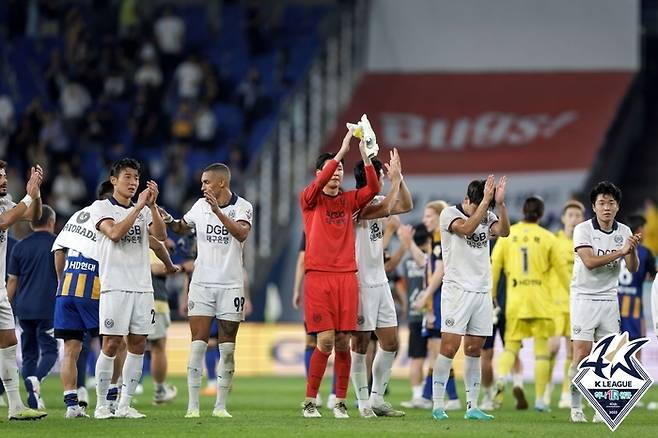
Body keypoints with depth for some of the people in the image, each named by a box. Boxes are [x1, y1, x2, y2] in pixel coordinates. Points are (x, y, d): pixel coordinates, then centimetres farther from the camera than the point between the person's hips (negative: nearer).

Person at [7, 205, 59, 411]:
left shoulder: (20, 247, 7)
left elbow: (12, 280, 8)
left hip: (24, 308, 3)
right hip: (48, 308, -3)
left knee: (29, 354, 10)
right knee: (49, 350, 1)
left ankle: (33, 402, 5)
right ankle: (36, 378, -28)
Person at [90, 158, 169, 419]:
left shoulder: (143, 210, 15)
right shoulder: (101, 207, 2)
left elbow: (161, 235, 0)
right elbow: (114, 233, -16)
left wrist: (152, 205, -11)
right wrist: (139, 206, -16)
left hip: (142, 287, 5)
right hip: (115, 286, -5)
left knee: (138, 345, 3)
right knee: (111, 345, -8)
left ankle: (125, 405, 8)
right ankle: (101, 405, 0)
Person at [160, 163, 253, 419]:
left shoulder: (242, 207, -5)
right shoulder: (200, 206, 7)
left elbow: (241, 234, -23)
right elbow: (182, 227, 23)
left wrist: (218, 212, -34)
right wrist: (169, 220, 2)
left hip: (231, 284, -2)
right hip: (202, 283, 2)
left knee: (227, 348, 1)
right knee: (198, 345, -5)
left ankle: (220, 406, 8)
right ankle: (193, 405, -5)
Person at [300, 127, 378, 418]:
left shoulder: (349, 200, 13)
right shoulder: (310, 200, 4)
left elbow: (373, 189, -4)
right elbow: (320, 183, -17)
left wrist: (365, 154, -13)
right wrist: (342, 150, -20)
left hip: (346, 276, 3)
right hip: (318, 276, -3)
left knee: (343, 342, 1)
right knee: (326, 341, -10)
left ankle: (340, 402, 9)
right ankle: (310, 402, 0)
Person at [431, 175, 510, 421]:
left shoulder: (488, 217, 11)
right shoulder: (449, 214, -2)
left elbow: (503, 231, -8)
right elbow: (466, 228, -21)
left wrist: (500, 203, -19)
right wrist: (485, 201, -22)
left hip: (482, 291, 5)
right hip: (457, 289, -5)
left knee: (474, 349, 5)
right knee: (450, 346, -10)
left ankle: (472, 407, 7)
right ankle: (437, 406, -8)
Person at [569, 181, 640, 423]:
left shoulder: (624, 232, 4)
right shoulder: (583, 229, -9)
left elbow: (633, 268, -2)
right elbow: (590, 262, -21)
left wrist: (633, 250, -22)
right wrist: (620, 251, -25)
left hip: (609, 299, 4)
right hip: (584, 297, -4)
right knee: (582, 354, -10)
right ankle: (576, 407, -3)